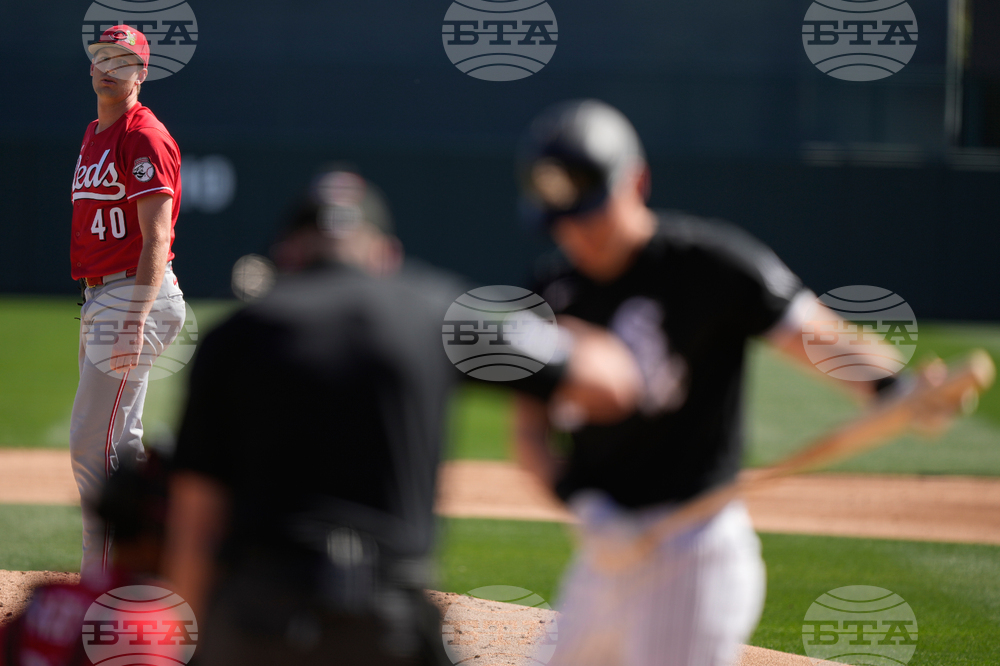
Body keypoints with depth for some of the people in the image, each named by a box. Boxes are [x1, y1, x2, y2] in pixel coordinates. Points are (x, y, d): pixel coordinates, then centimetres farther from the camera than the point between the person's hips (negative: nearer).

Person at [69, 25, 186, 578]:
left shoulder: (145, 137, -12)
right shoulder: (94, 136, 18)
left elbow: (156, 238, -21)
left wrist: (134, 323, -29)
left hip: (135, 297, -10)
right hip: (98, 299, 10)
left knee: (92, 444, -12)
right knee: (120, 444, 13)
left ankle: (107, 580, -8)